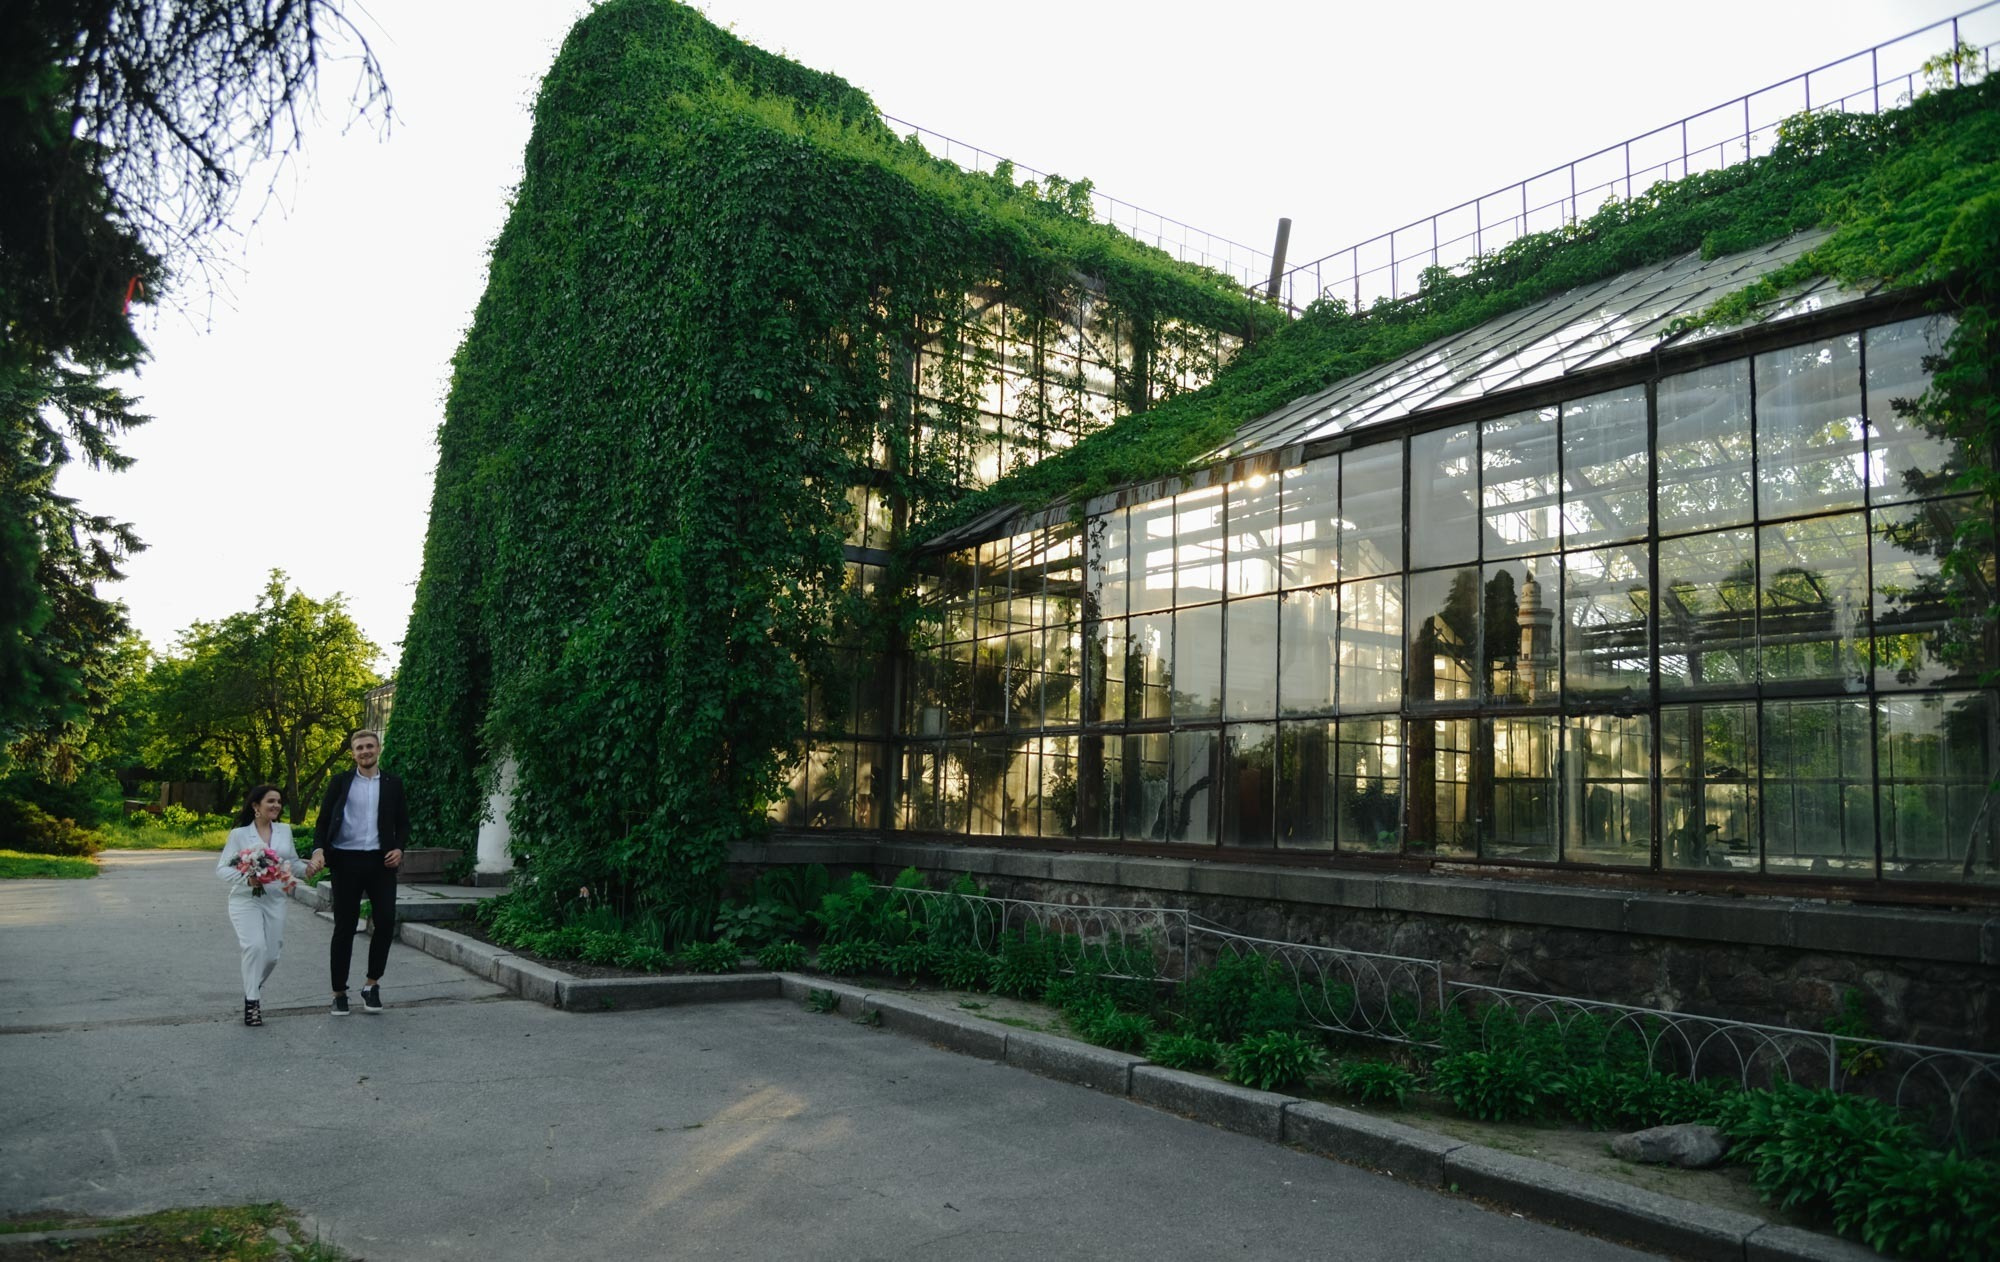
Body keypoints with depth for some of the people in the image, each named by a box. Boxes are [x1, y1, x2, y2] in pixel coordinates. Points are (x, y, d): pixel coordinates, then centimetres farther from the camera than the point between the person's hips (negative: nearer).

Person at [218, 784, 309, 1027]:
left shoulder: (285, 830, 9)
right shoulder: (239, 834, -2)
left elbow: (292, 862, 16)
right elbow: (222, 868, -6)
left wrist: (307, 869, -6)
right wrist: (246, 879, -23)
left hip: (275, 901, 4)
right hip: (246, 900, -4)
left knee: (271, 955, 4)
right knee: (255, 946, -23)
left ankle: (252, 989, 33)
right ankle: (252, 1001, -11)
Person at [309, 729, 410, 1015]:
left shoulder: (393, 784, 9)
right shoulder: (340, 783, 6)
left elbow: (403, 823, 12)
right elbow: (323, 821, 5)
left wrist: (399, 848, -6)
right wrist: (318, 850, -12)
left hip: (381, 862, 1)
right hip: (346, 861, -1)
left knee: (385, 922, -6)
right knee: (345, 927, 4)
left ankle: (372, 984, 12)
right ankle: (339, 993, 14)